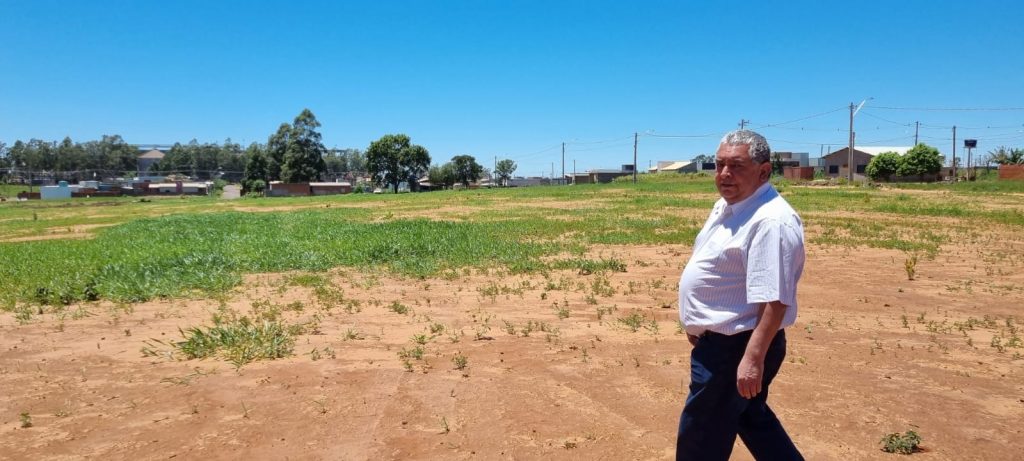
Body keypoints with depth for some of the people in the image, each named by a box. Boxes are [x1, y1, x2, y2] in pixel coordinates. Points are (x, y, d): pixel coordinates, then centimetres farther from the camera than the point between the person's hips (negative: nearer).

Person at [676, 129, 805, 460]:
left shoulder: (770, 221, -24)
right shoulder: (725, 207, 7)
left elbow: (775, 301, -29)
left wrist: (753, 359, -30)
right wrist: (698, 322, 22)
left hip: (736, 348, -10)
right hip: (718, 340, 10)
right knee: (751, 417, 26)